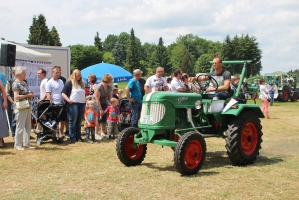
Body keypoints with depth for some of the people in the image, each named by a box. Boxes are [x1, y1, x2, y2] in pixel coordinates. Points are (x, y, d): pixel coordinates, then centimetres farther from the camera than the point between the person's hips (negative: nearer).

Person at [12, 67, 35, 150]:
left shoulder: (24, 83, 14)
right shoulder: (16, 84, -11)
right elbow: (16, 96, -19)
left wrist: (31, 95, 4)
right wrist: (27, 95, -15)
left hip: (28, 107, 8)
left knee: (28, 126, 11)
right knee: (20, 126, -3)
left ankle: (26, 143, 20)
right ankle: (18, 145, 5)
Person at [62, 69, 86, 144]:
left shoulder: (81, 83, 20)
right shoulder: (69, 82, -2)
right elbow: (63, 93, -7)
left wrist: (85, 100, 12)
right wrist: (68, 100, -19)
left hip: (82, 104, 6)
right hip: (73, 104, -6)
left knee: (79, 122, 9)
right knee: (72, 122, -2)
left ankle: (78, 137, 14)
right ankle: (72, 138, 0)